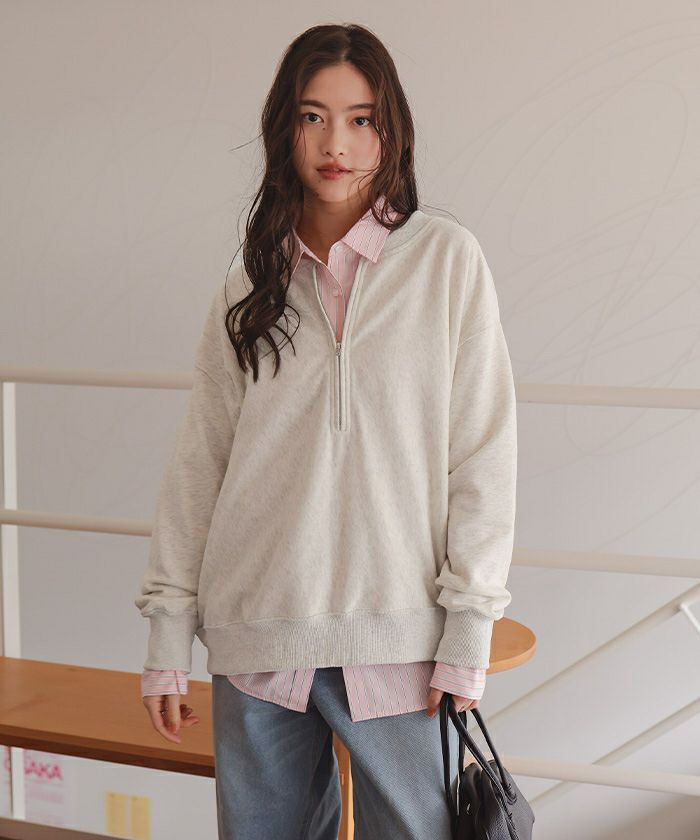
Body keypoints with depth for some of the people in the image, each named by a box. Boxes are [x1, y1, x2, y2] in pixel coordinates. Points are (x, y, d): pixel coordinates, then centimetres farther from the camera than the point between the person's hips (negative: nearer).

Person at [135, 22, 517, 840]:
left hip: (396, 641, -2)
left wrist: (468, 633, -7)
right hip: (256, 639, 3)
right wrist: (168, 631, 5)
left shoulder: (446, 259, -2)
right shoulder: (251, 282, 7)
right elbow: (198, 462, 7)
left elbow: (484, 455, -4)